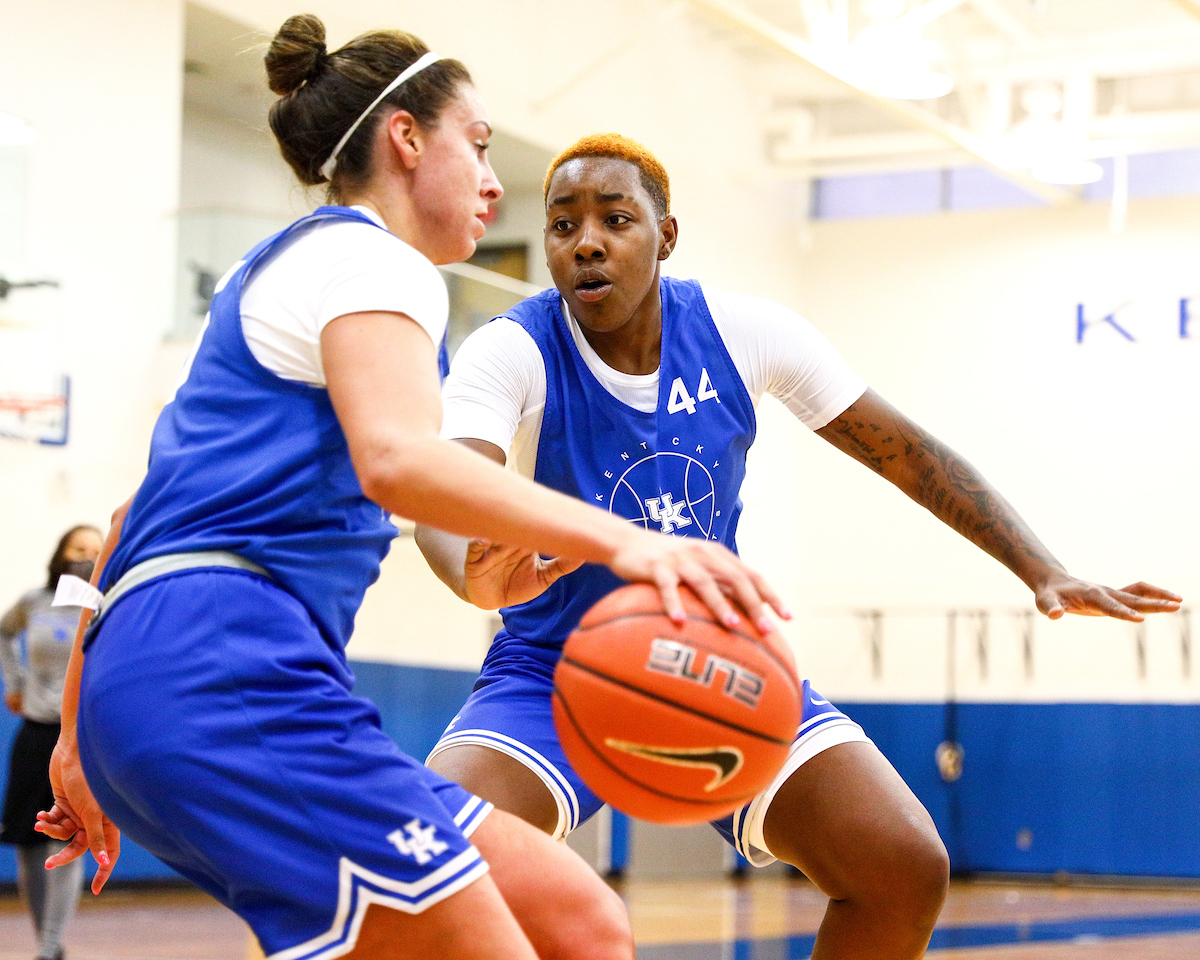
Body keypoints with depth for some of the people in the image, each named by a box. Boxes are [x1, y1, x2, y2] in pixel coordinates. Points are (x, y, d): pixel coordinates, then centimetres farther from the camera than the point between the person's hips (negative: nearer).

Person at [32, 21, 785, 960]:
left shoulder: (268, 272, 30)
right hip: (226, 662, -10)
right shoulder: (369, 258, 1)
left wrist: (82, 728, 34)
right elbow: (396, 458, -21)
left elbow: (150, 512, 30)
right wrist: (619, 541, -33)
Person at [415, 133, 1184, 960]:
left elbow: (905, 451, -2)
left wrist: (1044, 572, -12)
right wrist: (477, 576, -60)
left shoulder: (742, 332, -9)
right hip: (556, 674, -2)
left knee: (906, 869, -16)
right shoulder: (510, 353, -17)